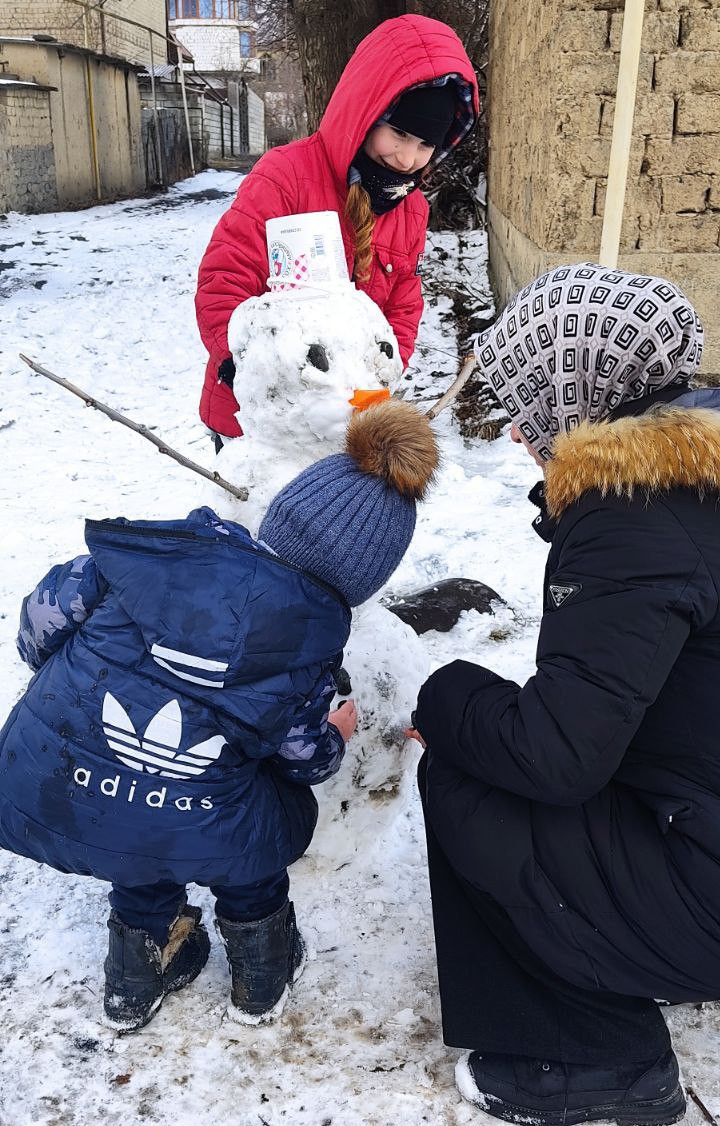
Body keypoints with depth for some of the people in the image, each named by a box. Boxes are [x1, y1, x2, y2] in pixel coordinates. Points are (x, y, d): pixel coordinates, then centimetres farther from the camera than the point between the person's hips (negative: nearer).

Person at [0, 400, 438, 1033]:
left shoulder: (177, 546, 1)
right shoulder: (316, 638, -3)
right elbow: (305, 759, 9)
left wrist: (71, 690, 27)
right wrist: (337, 736, 32)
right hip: (178, 835, -3)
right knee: (280, 809, 28)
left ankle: (137, 981, 52)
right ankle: (263, 980, 44)